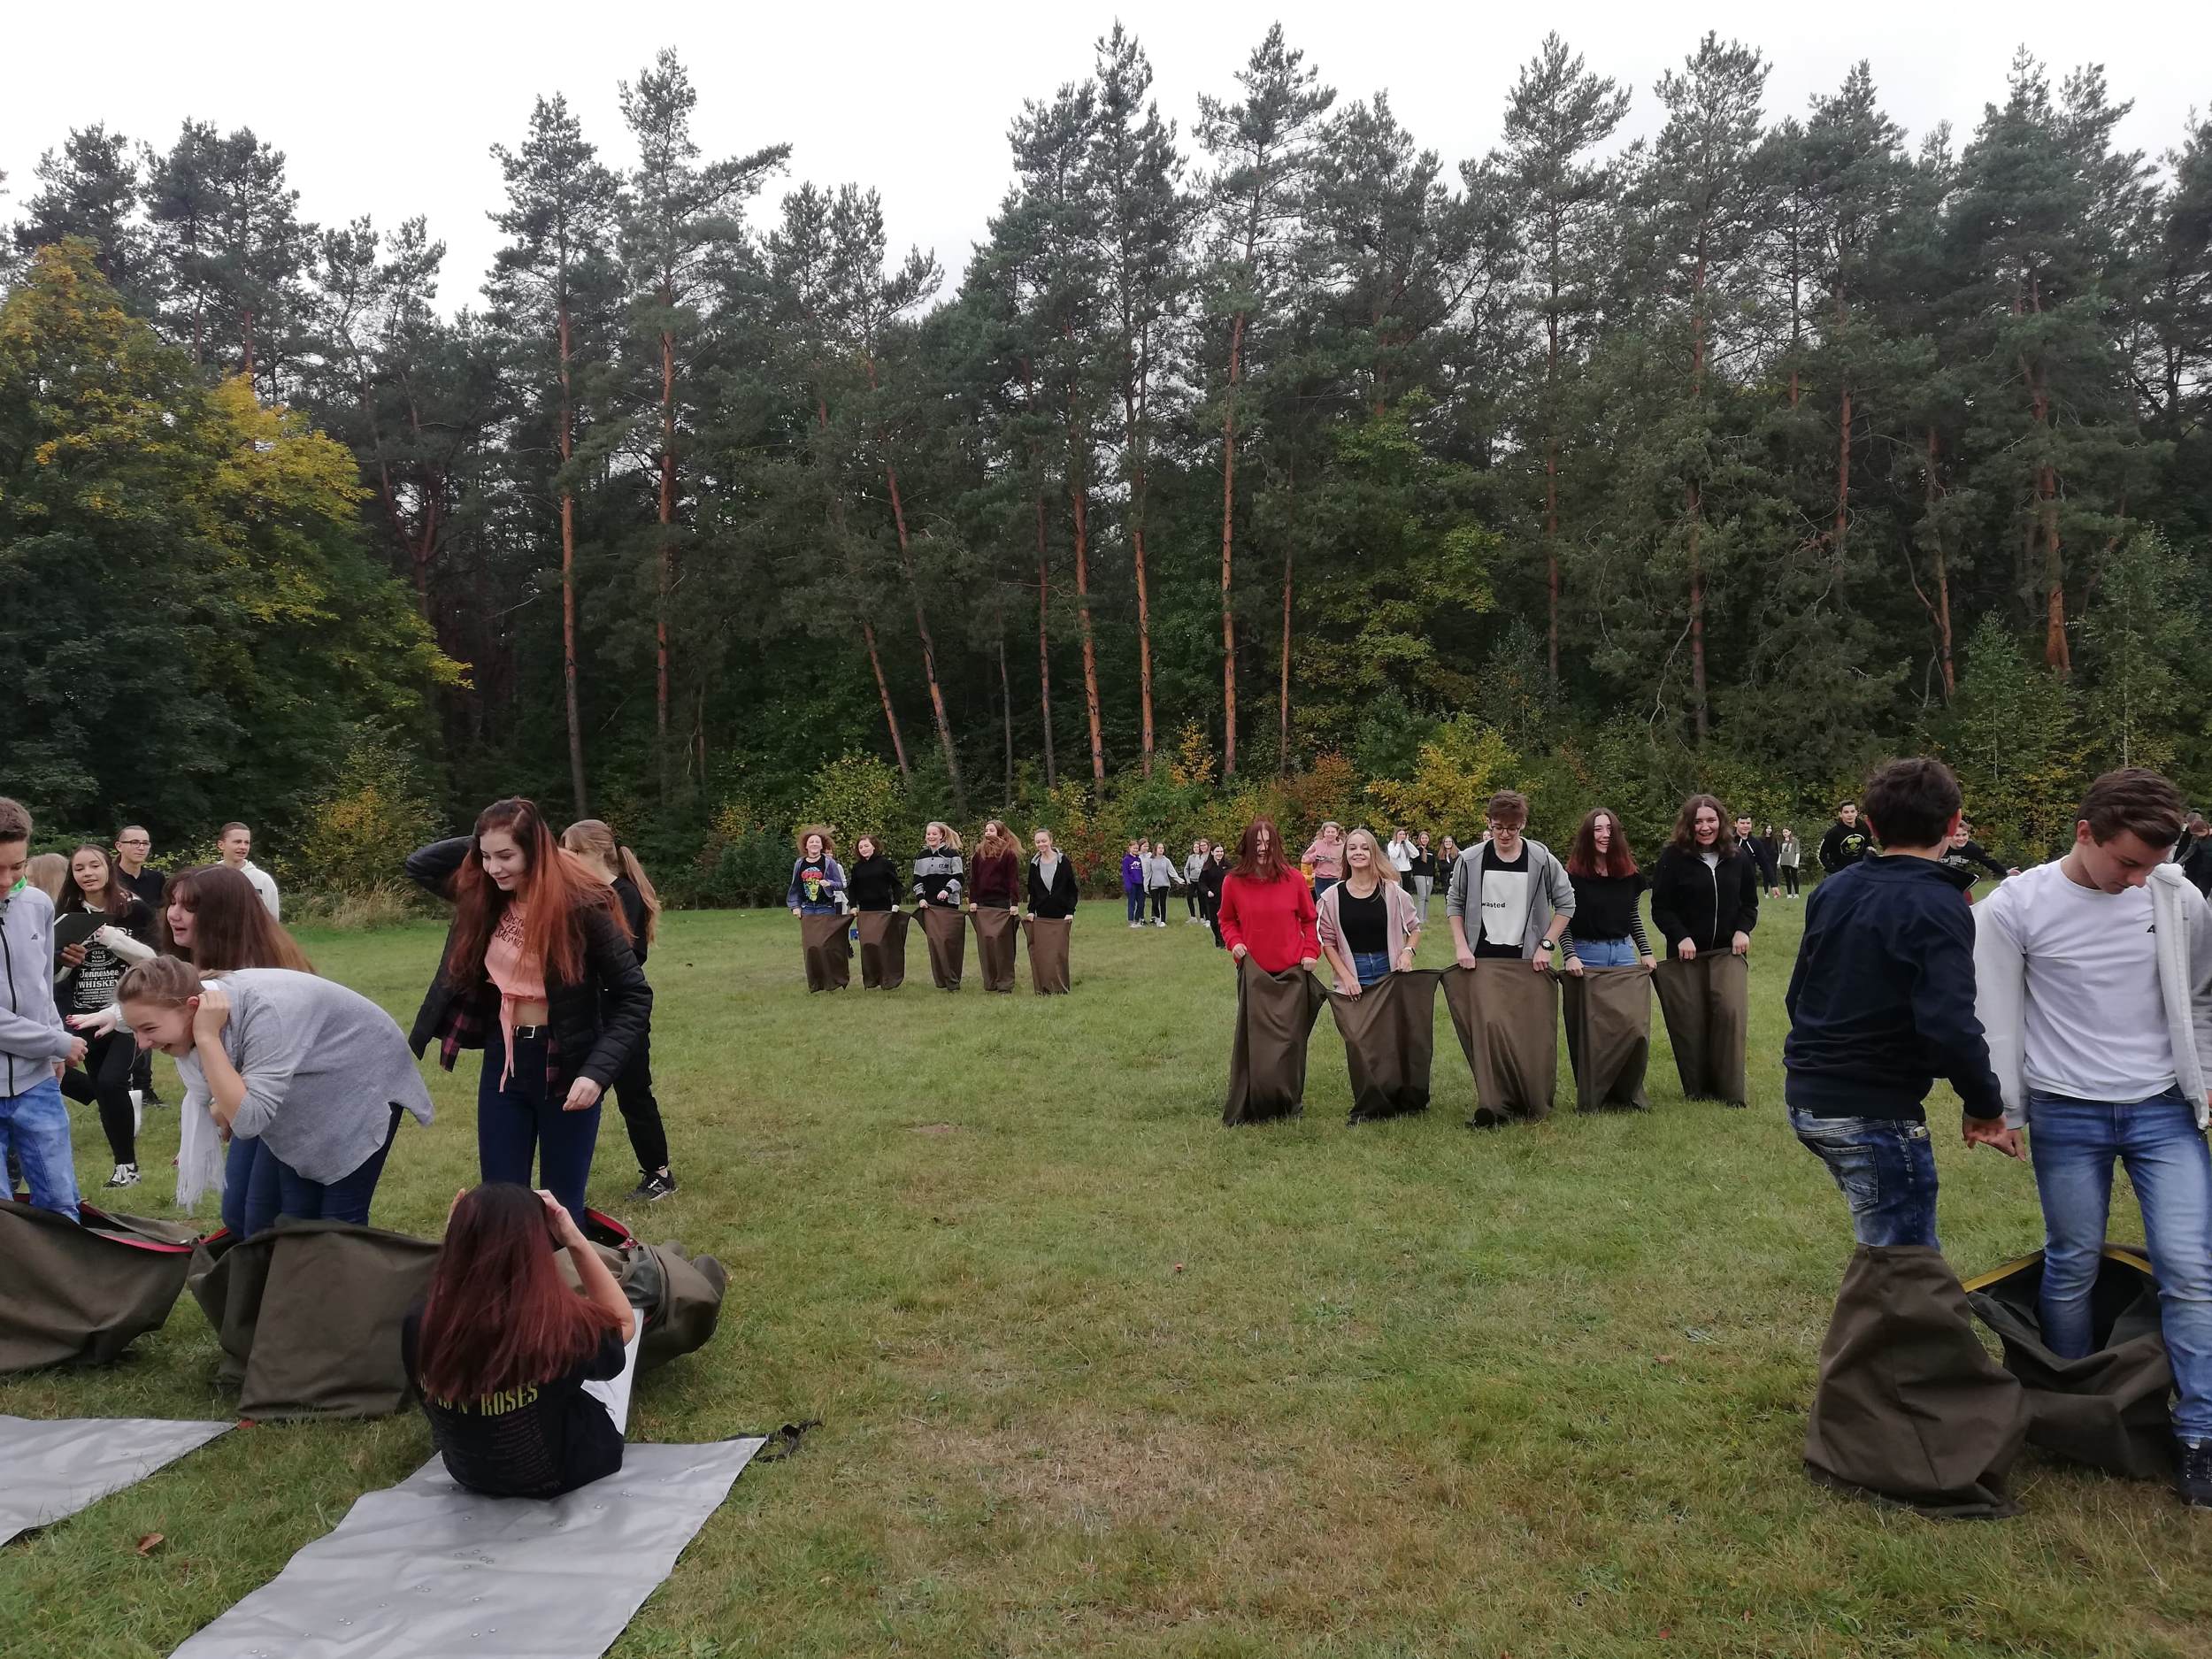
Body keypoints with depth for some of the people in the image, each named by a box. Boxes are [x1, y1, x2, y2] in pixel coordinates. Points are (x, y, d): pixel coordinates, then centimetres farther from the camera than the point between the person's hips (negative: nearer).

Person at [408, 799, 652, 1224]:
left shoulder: (581, 905, -16)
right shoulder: (482, 898, 0)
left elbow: (634, 998, -14)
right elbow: (418, 863, 14)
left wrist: (597, 1071, -24)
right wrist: (480, 844, -1)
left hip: (566, 1066, -5)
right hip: (503, 1063, 5)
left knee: (561, 1206, 7)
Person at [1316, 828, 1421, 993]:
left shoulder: (1392, 891, -1)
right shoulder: (1332, 896, -1)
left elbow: (1414, 928, 10)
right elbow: (1327, 942, 1)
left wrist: (1407, 952, -8)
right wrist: (1346, 976, -8)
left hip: (1390, 972, 0)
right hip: (1352, 979, 0)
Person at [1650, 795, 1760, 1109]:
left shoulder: (1739, 858, 5)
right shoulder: (1673, 858, -4)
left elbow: (1750, 903, 15)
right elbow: (1660, 908, -3)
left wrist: (1743, 930, -2)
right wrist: (1680, 936, -15)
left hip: (1728, 951, 1)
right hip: (1686, 952, -1)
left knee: (1730, 1011, -15)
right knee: (1690, 1020, 0)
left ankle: (1731, 1088, -6)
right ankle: (1696, 1090, 13)